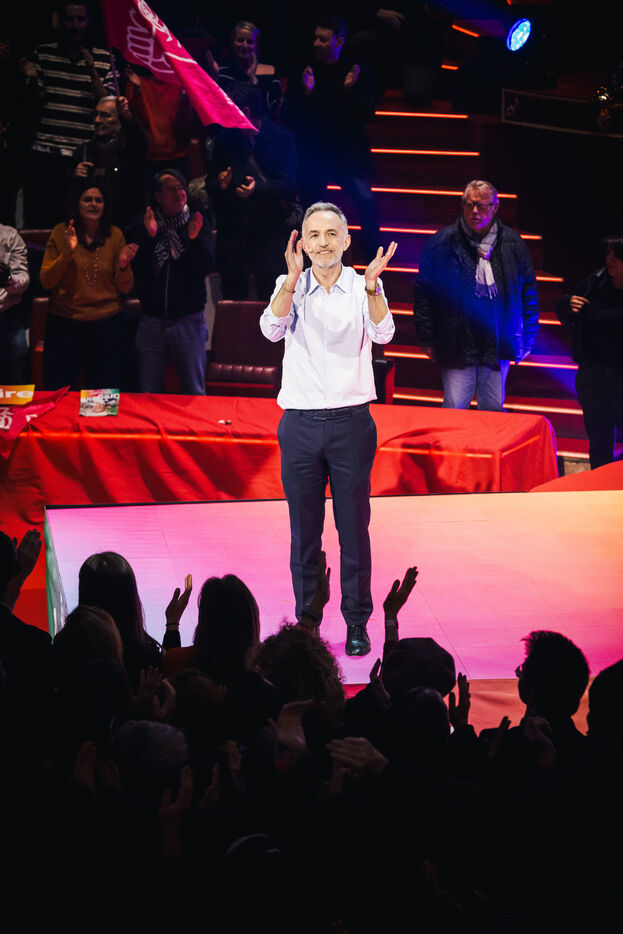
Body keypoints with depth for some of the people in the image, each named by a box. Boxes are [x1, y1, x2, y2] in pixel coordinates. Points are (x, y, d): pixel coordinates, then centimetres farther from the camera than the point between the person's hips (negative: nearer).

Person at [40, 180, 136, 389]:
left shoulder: (114, 235, 3)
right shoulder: (61, 233, 0)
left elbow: (125, 287, 5)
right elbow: (46, 281, -3)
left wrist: (124, 264, -15)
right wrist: (67, 253, -16)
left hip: (107, 323, 1)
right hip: (65, 323, -1)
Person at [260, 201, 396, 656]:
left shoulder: (364, 287, 1)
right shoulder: (290, 287, 4)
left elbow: (383, 334, -16)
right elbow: (272, 329, -14)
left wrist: (372, 286, -32)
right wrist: (293, 279, -29)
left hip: (351, 422, -1)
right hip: (300, 425, 1)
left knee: (354, 528, 3)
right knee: (305, 530, 6)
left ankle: (357, 623, 12)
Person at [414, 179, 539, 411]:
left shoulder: (512, 244, 5)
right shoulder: (443, 242, -2)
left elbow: (529, 292, 11)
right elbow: (424, 291, 2)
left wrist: (526, 339, 8)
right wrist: (427, 339, -1)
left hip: (498, 347, 2)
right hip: (457, 346, -2)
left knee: (493, 410, 8)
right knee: (454, 411, -1)